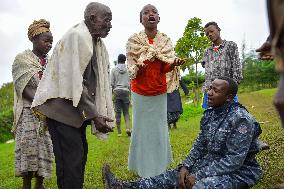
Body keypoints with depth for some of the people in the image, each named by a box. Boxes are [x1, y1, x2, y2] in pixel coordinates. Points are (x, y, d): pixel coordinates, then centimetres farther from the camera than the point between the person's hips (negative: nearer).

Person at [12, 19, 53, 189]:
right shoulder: (22, 59, 0)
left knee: (46, 149, 3)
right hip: (30, 113, -4)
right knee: (29, 148, -7)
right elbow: (24, 88, -9)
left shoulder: (51, 62, 13)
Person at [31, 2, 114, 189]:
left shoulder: (98, 44, 9)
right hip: (62, 107, -9)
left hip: (78, 108, 9)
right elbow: (74, 81, -23)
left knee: (80, 153, 14)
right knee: (72, 156, -9)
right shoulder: (76, 36, -18)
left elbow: (99, 80, 11)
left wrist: (101, 113, 6)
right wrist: (94, 114, -21)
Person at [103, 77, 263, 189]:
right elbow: (200, 145, 9)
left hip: (238, 171, -7)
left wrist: (199, 176, -25)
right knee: (172, 175, -5)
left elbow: (235, 160, -25)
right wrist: (186, 166, -8)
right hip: (211, 163, 8)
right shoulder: (209, 113, 4)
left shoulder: (241, 119, -21)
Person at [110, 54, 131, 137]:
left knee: (118, 112, 4)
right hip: (126, 91, 0)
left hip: (117, 91, 0)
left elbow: (112, 83, 0)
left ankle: (119, 132, 6)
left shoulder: (114, 69, 1)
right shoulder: (128, 69, 1)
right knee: (126, 111, 9)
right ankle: (128, 127, -11)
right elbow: (131, 82, 1)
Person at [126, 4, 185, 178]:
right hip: (140, 92, -2)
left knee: (159, 128, 6)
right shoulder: (134, 41, -6)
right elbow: (131, 69, -8)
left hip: (160, 92, 2)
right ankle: (143, 169, 14)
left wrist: (174, 63, -23)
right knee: (142, 128, 2)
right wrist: (138, 68, -32)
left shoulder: (166, 40, 2)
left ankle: (159, 168, 20)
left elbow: (166, 68, -1)